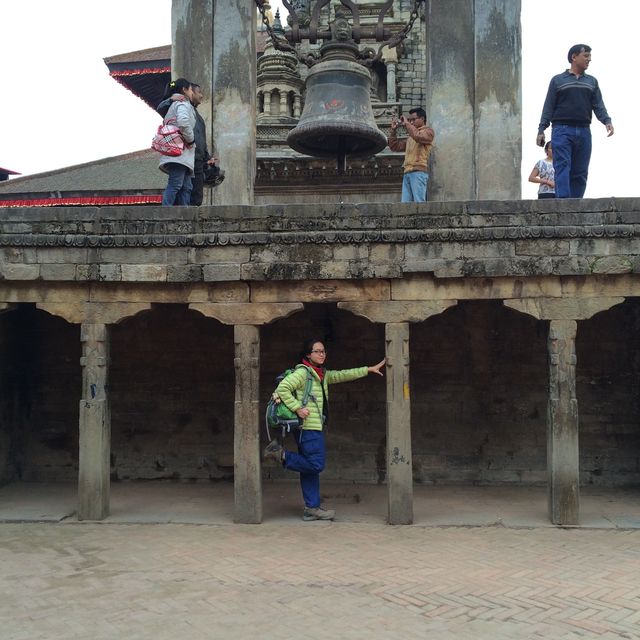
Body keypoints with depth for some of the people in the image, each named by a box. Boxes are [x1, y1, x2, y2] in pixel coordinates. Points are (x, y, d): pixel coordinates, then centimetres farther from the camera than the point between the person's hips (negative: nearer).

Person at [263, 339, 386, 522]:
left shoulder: (323, 375, 17)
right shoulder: (302, 372, -9)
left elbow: (343, 375, 22)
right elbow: (282, 388, -16)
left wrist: (368, 369, 20)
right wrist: (297, 408, -19)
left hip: (315, 427, 9)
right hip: (308, 426, -9)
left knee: (310, 467, 9)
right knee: (315, 465, -9)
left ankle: (312, 508, 13)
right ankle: (281, 454, 0)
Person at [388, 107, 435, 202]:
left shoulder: (428, 131, 7)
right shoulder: (410, 137, 27)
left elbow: (418, 137, -15)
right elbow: (395, 147, 28)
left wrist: (406, 124, -5)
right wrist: (394, 130, 19)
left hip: (418, 172, -7)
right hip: (407, 173, 7)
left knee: (419, 203, -12)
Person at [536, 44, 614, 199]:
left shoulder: (592, 82, 21)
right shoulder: (557, 80, 12)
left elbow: (598, 105, 11)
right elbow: (549, 107, 7)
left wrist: (607, 121, -8)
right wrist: (541, 130, -3)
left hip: (584, 131, 4)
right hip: (562, 130, -4)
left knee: (580, 172, 0)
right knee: (562, 166, -16)